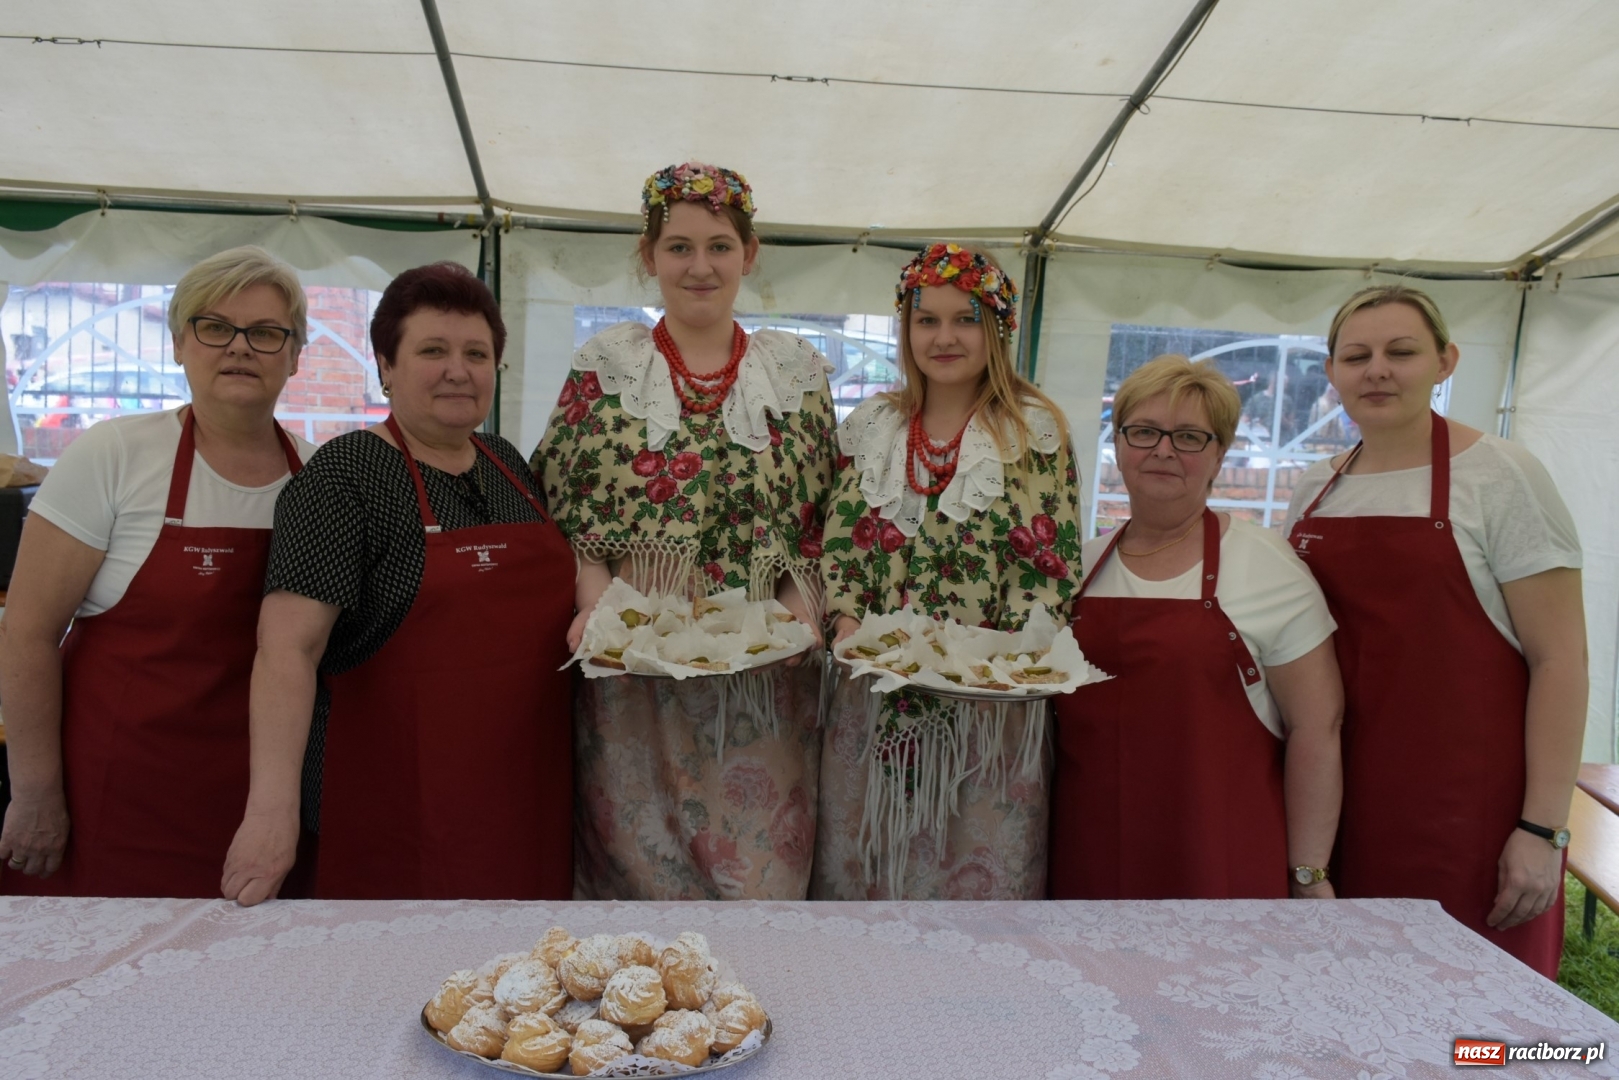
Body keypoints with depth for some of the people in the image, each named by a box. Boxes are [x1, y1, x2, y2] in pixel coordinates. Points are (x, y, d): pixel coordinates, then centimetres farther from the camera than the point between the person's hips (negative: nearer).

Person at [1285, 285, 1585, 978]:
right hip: (1338, 805, 5)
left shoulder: (1501, 478, -6)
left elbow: (1559, 658, -9)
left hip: (1465, 817, -4)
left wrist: (1543, 828, -14)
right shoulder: (1314, 492, 9)